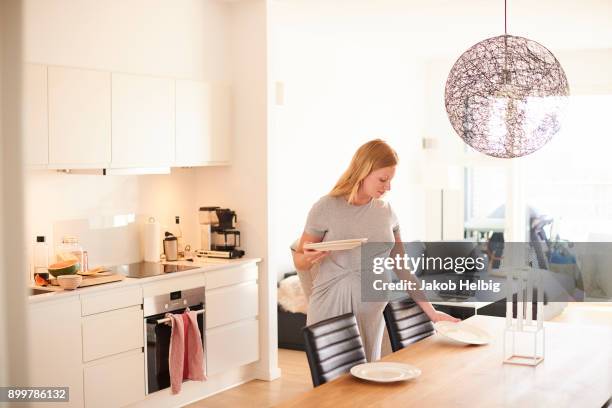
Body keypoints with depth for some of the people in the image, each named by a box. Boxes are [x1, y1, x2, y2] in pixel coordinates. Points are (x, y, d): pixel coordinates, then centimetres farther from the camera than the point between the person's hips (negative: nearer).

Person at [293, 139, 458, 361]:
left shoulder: (386, 212, 4)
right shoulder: (326, 208, -7)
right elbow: (299, 261, 1)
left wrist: (431, 312, 7)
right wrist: (309, 258, -21)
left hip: (371, 310, 4)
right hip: (331, 308, -3)